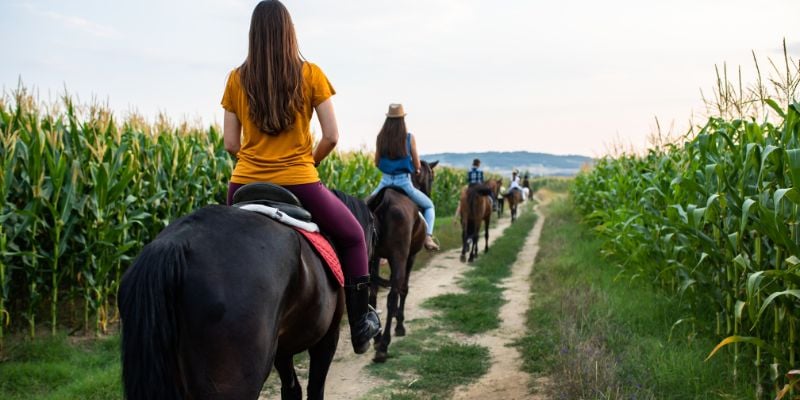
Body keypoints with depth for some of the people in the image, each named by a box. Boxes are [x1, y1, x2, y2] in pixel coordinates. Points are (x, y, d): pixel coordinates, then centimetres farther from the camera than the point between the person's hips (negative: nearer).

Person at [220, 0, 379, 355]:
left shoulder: (237, 79, 3)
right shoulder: (310, 74, -2)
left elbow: (230, 144, 3)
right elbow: (331, 136, -5)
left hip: (246, 185, 2)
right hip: (299, 185, -2)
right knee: (352, 236, 20)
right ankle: (360, 325, 20)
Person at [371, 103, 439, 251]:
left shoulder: (380, 137, -1)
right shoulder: (409, 138, -7)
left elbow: (377, 162, 8)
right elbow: (417, 165, -1)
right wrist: (416, 170, 21)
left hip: (386, 180, 2)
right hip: (404, 181, -2)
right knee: (429, 206, 18)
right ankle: (428, 236, -2)